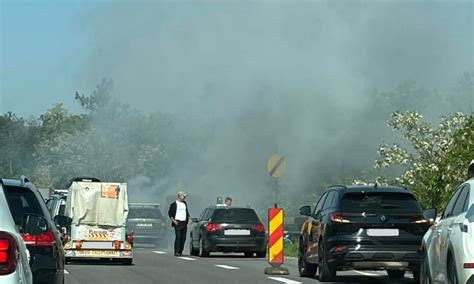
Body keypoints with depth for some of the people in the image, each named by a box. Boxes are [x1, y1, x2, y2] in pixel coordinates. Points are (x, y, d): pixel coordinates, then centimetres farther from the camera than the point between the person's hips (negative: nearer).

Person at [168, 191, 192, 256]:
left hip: (184, 223, 6)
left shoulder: (185, 203, 16)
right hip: (178, 223, -6)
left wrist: (189, 218, 11)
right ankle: (176, 251, -12)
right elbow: (169, 213, 0)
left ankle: (180, 251, 9)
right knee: (178, 237, -13)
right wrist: (173, 220, -10)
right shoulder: (174, 204, -2)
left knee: (183, 238, 3)